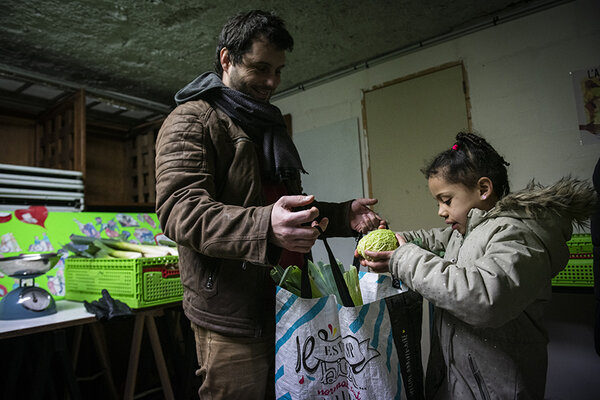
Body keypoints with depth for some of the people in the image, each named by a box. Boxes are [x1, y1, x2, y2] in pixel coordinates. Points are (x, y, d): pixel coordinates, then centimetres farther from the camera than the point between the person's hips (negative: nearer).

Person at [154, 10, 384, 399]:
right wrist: (264, 226, -38)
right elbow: (180, 210, -20)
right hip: (235, 316, -7)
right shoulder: (192, 120, -5)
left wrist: (342, 215, 8)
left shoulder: (271, 129, 21)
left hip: (287, 305, 8)